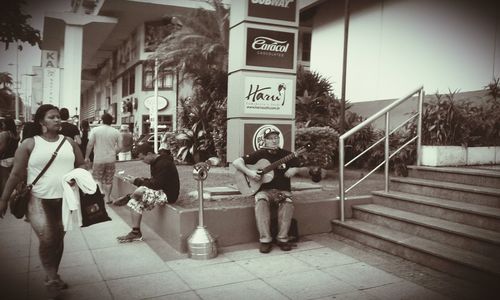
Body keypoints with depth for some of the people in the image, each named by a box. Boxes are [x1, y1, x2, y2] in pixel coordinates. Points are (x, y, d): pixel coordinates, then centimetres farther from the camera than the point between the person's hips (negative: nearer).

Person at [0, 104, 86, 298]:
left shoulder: (69, 143, 6)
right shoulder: (30, 144, -3)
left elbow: (82, 165, 14)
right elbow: (16, 174, 0)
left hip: (65, 200, 3)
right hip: (39, 200, -3)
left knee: (59, 239, 12)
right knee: (46, 240, -15)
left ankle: (52, 277, 30)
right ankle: (52, 279, 5)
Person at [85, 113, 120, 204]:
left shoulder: (95, 130, -5)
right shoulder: (116, 132, 0)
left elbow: (90, 145, -7)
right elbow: (119, 148, 1)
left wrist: (87, 157, 2)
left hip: (99, 159, -2)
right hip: (111, 159, 2)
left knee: (97, 178, 10)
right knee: (108, 180, 12)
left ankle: (101, 191, -11)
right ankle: (107, 197, 18)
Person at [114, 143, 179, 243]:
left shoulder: (163, 164, -21)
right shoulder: (155, 162, 11)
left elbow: (156, 185, -24)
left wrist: (138, 181, -15)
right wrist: (143, 181, -3)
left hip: (168, 195, -10)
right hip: (160, 192, 10)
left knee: (139, 191, -27)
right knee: (135, 202, -3)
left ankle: (128, 198, 4)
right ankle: (135, 232, -2)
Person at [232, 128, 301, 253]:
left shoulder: (286, 154, 11)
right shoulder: (259, 154, 6)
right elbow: (236, 162, 1)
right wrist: (249, 172, -15)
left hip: (282, 190, 1)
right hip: (264, 190, -1)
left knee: (287, 202, -33)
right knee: (261, 201, -35)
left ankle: (282, 239, -20)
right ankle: (265, 240, -27)